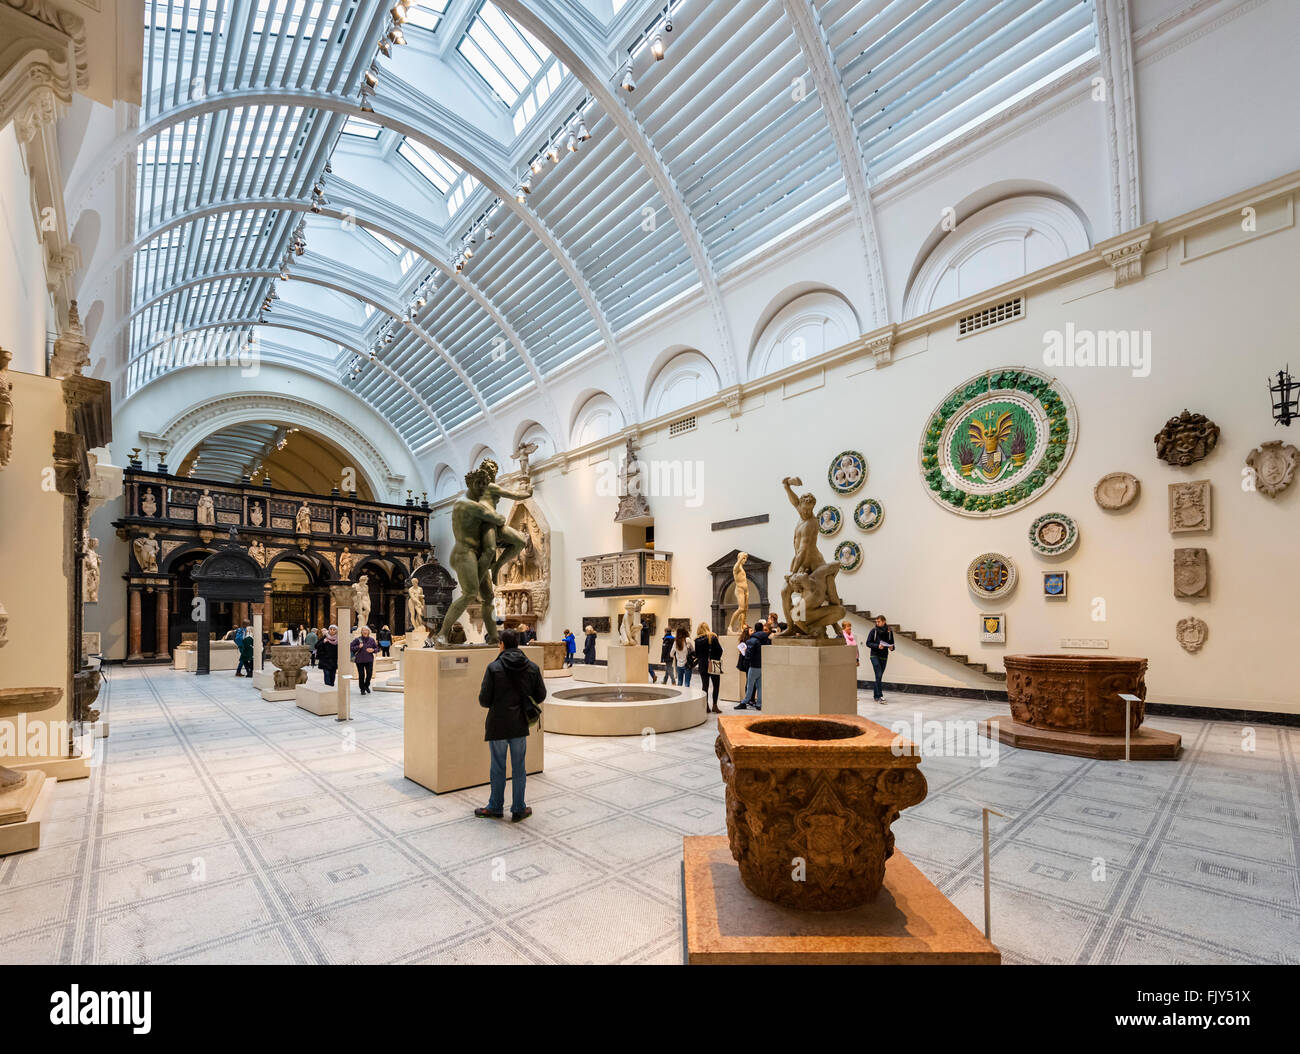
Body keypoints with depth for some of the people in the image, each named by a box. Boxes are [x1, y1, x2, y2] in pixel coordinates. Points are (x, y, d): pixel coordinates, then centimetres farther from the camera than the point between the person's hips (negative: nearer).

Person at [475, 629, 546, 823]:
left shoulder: (494, 667, -12)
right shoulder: (532, 667, -2)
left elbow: (484, 700, -10)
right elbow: (540, 695, 4)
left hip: (497, 725, -2)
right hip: (520, 725, 2)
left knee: (498, 768, 12)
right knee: (519, 768, 12)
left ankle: (495, 808, 26)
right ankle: (518, 809, 21)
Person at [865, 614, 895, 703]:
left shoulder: (889, 631, 1)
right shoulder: (874, 630, -6)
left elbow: (892, 643, 12)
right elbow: (868, 643, -5)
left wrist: (891, 647, -10)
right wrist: (877, 646, -20)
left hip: (884, 656, 3)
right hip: (875, 655, -3)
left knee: (880, 676, 10)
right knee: (879, 675, -13)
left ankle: (875, 695, 24)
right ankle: (880, 696, -13)